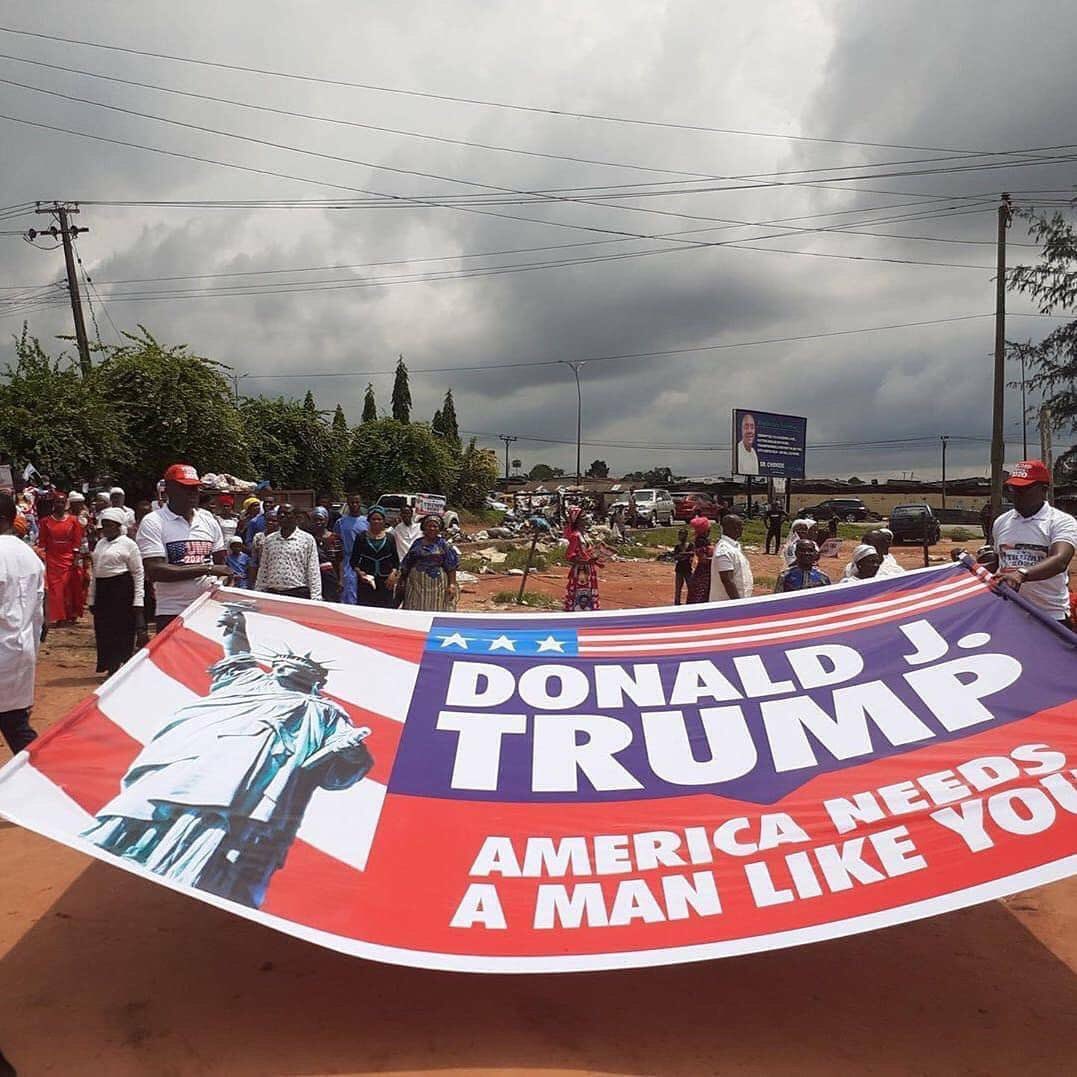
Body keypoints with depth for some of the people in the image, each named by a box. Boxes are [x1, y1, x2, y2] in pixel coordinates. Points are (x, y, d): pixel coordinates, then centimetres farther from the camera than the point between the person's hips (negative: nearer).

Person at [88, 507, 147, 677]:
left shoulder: (128, 544, -5)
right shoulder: (100, 543, 14)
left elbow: (138, 573, -5)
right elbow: (95, 572, 19)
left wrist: (138, 600, -10)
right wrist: (92, 598, 14)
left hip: (122, 590, -7)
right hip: (102, 590, 7)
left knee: (123, 629, -3)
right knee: (103, 630, 8)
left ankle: (118, 667, 8)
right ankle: (110, 666, 19)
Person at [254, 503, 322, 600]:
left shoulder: (307, 539, 0)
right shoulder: (269, 540, 12)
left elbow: (313, 572, -3)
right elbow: (263, 570, 16)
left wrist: (315, 599, -10)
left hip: (298, 594, -4)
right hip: (272, 594, 4)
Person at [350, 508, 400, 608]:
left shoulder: (389, 538, 9)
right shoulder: (361, 537, 6)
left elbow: (396, 560, 12)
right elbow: (354, 559, 8)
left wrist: (393, 573, -5)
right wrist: (358, 571, -10)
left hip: (386, 581, 1)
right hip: (366, 580, -1)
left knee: (386, 609, -4)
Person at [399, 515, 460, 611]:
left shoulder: (443, 545, 1)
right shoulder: (417, 543, 8)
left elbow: (451, 567, -5)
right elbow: (406, 566, 13)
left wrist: (452, 585, -12)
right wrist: (404, 582, 13)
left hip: (437, 585, -2)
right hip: (417, 584, 2)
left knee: (437, 612, 0)